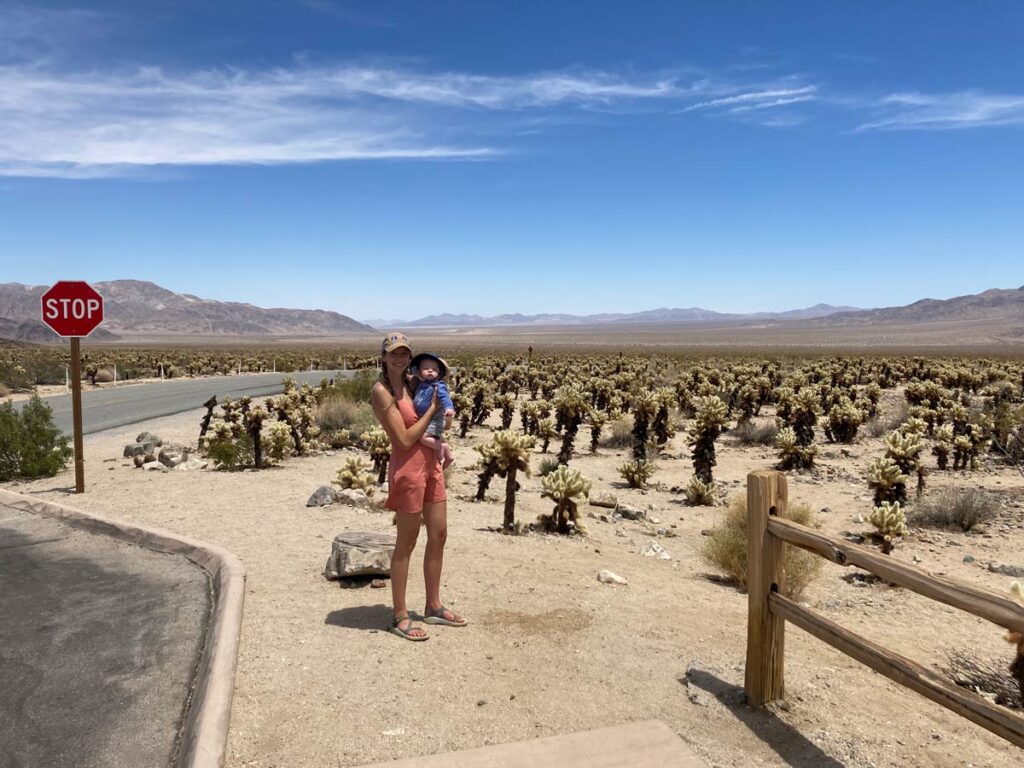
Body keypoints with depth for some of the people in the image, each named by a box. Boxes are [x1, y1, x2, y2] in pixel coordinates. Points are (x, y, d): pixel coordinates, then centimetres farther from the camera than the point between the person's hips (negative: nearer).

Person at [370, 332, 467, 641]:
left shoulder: (409, 383, 8)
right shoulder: (382, 391, -14)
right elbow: (405, 439, -17)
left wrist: (443, 409, 6)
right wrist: (432, 409, -11)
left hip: (430, 464, 8)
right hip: (407, 468, -8)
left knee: (439, 535, 14)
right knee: (406, 544, 3)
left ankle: (433, 607, 29)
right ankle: (399, 616, 18)